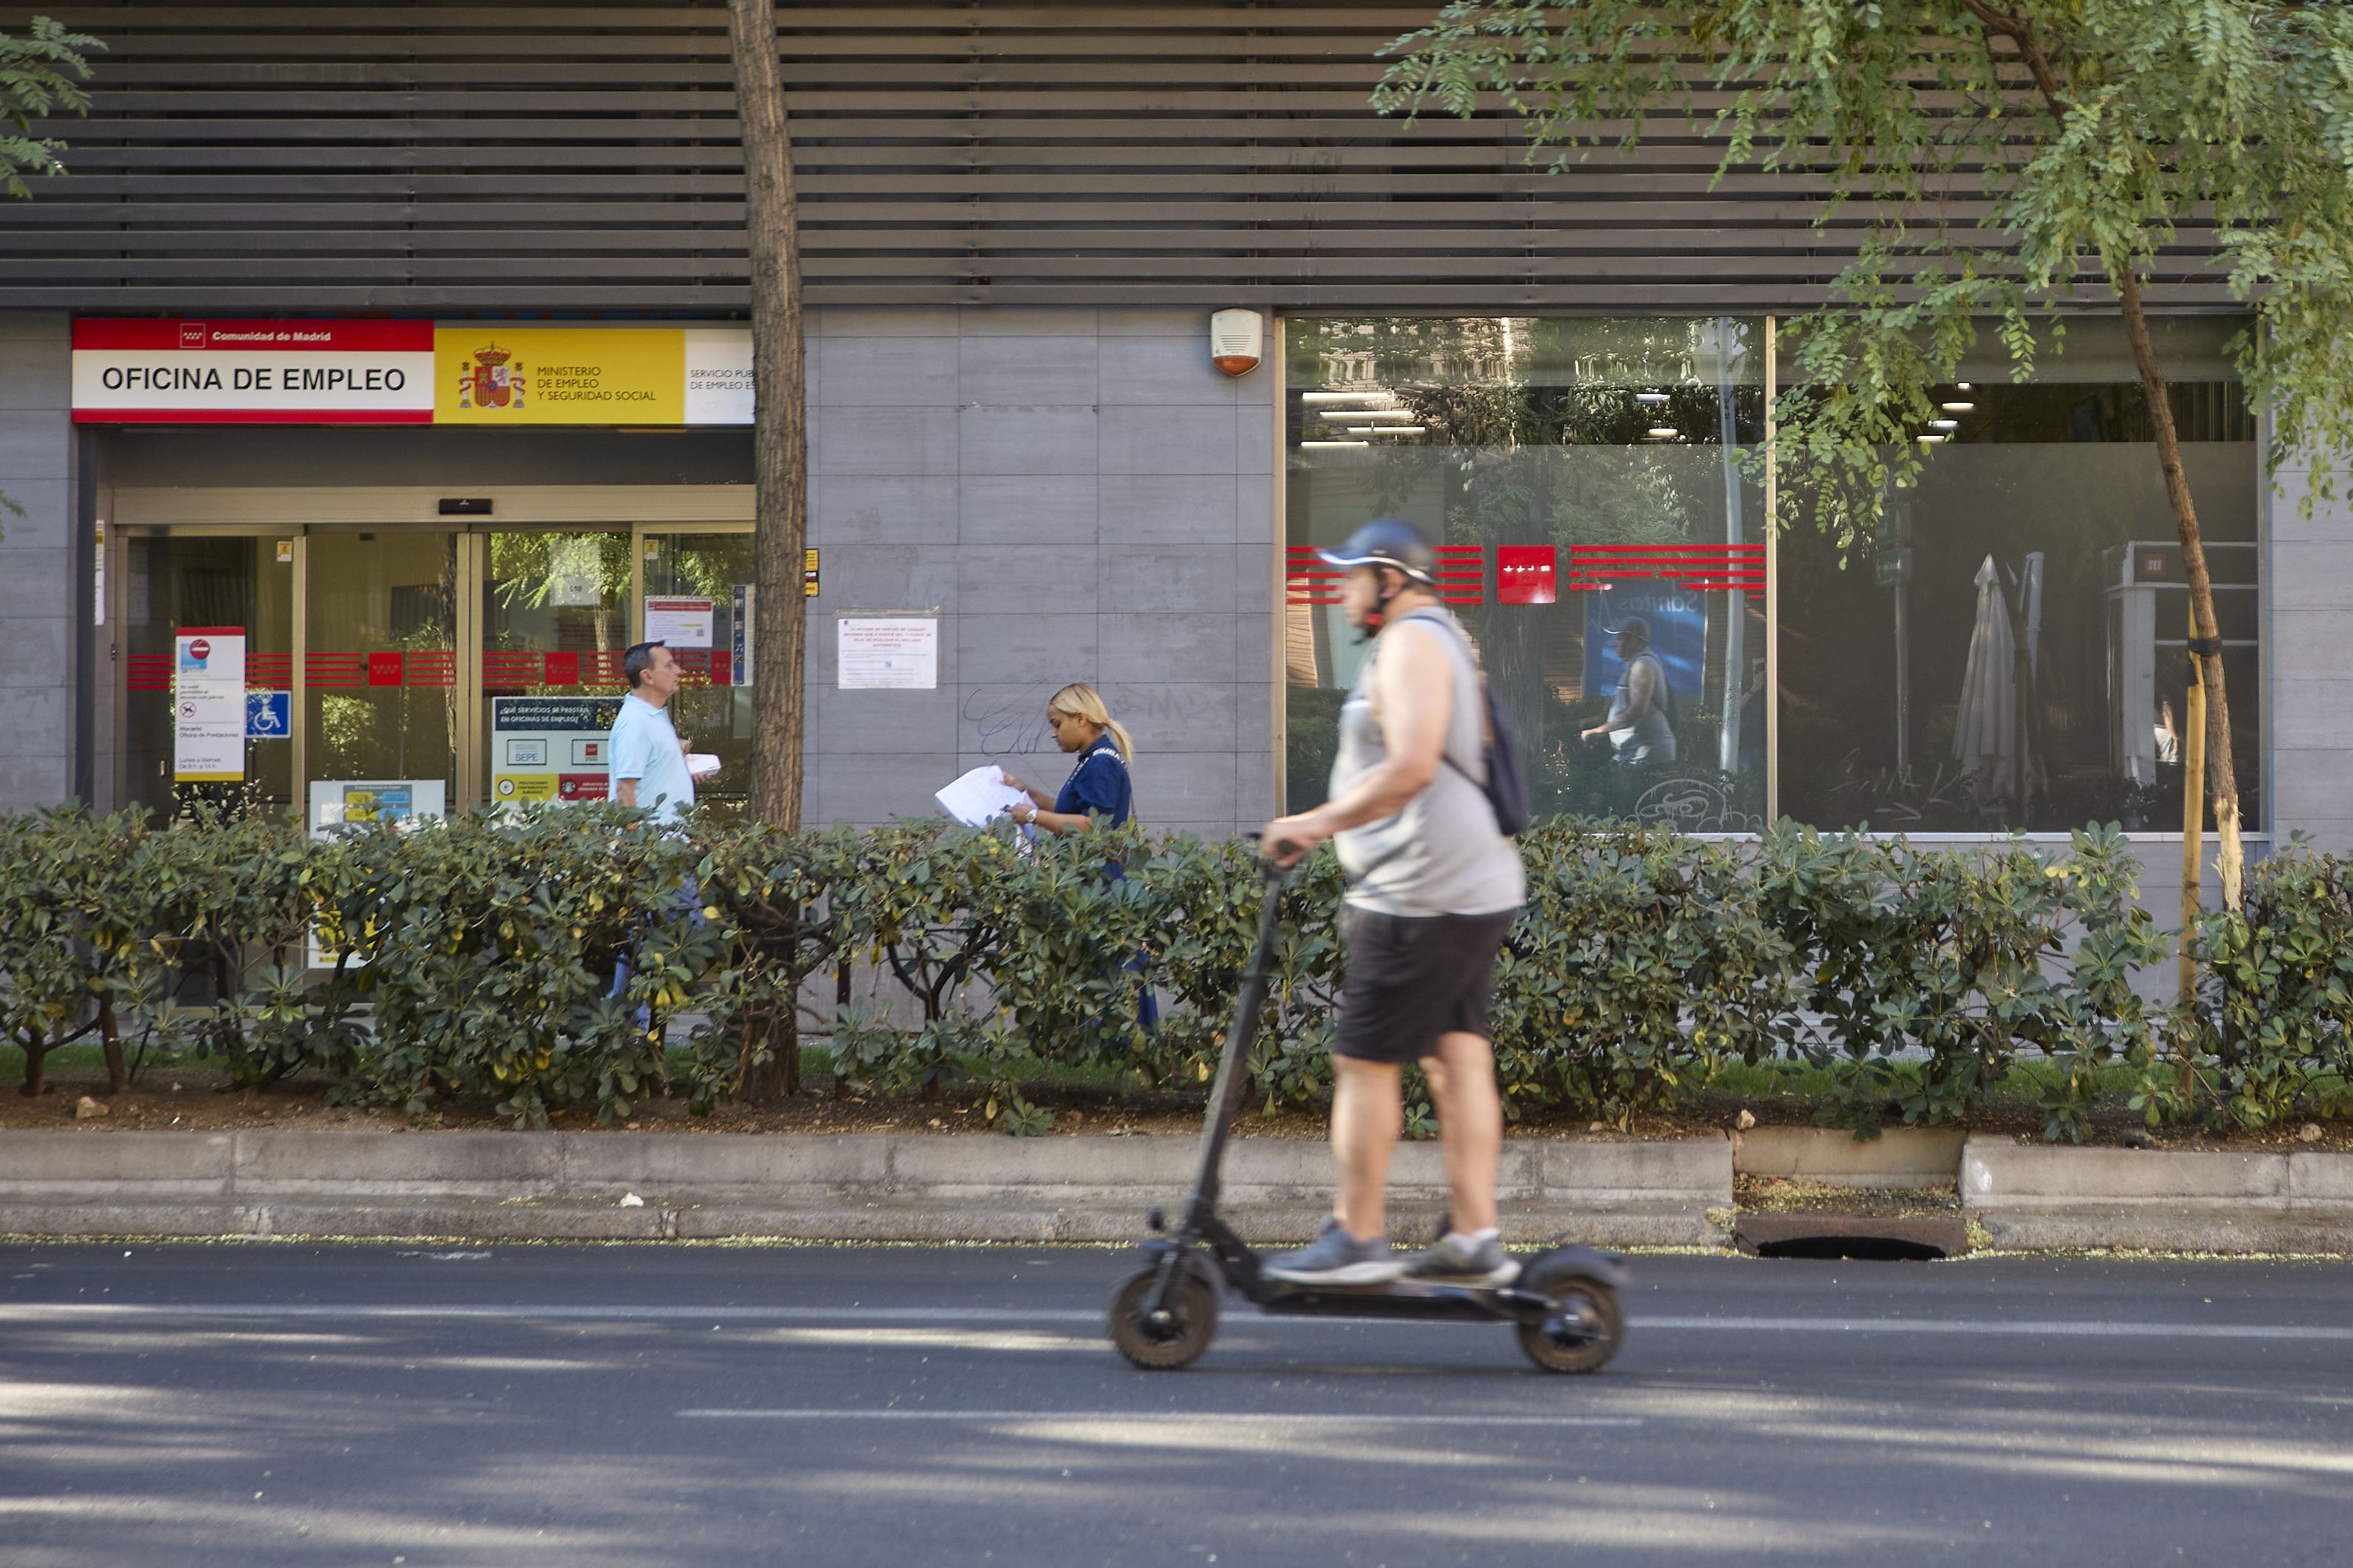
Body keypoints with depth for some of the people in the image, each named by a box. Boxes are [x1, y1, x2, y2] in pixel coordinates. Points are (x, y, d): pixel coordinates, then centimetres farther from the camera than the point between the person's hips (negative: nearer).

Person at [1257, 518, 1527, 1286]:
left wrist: (1317, 824, -19)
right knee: (1458, 1056, 6)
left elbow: (1411, 767, -24)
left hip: (1424, 896, -10)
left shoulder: (1411, 642, -12)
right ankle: (1475, 1238, 5)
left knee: (1364, 1060, -5)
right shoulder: (1444, 639, 21)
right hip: (1477, 888, 10)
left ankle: (1357, 1238, -1)